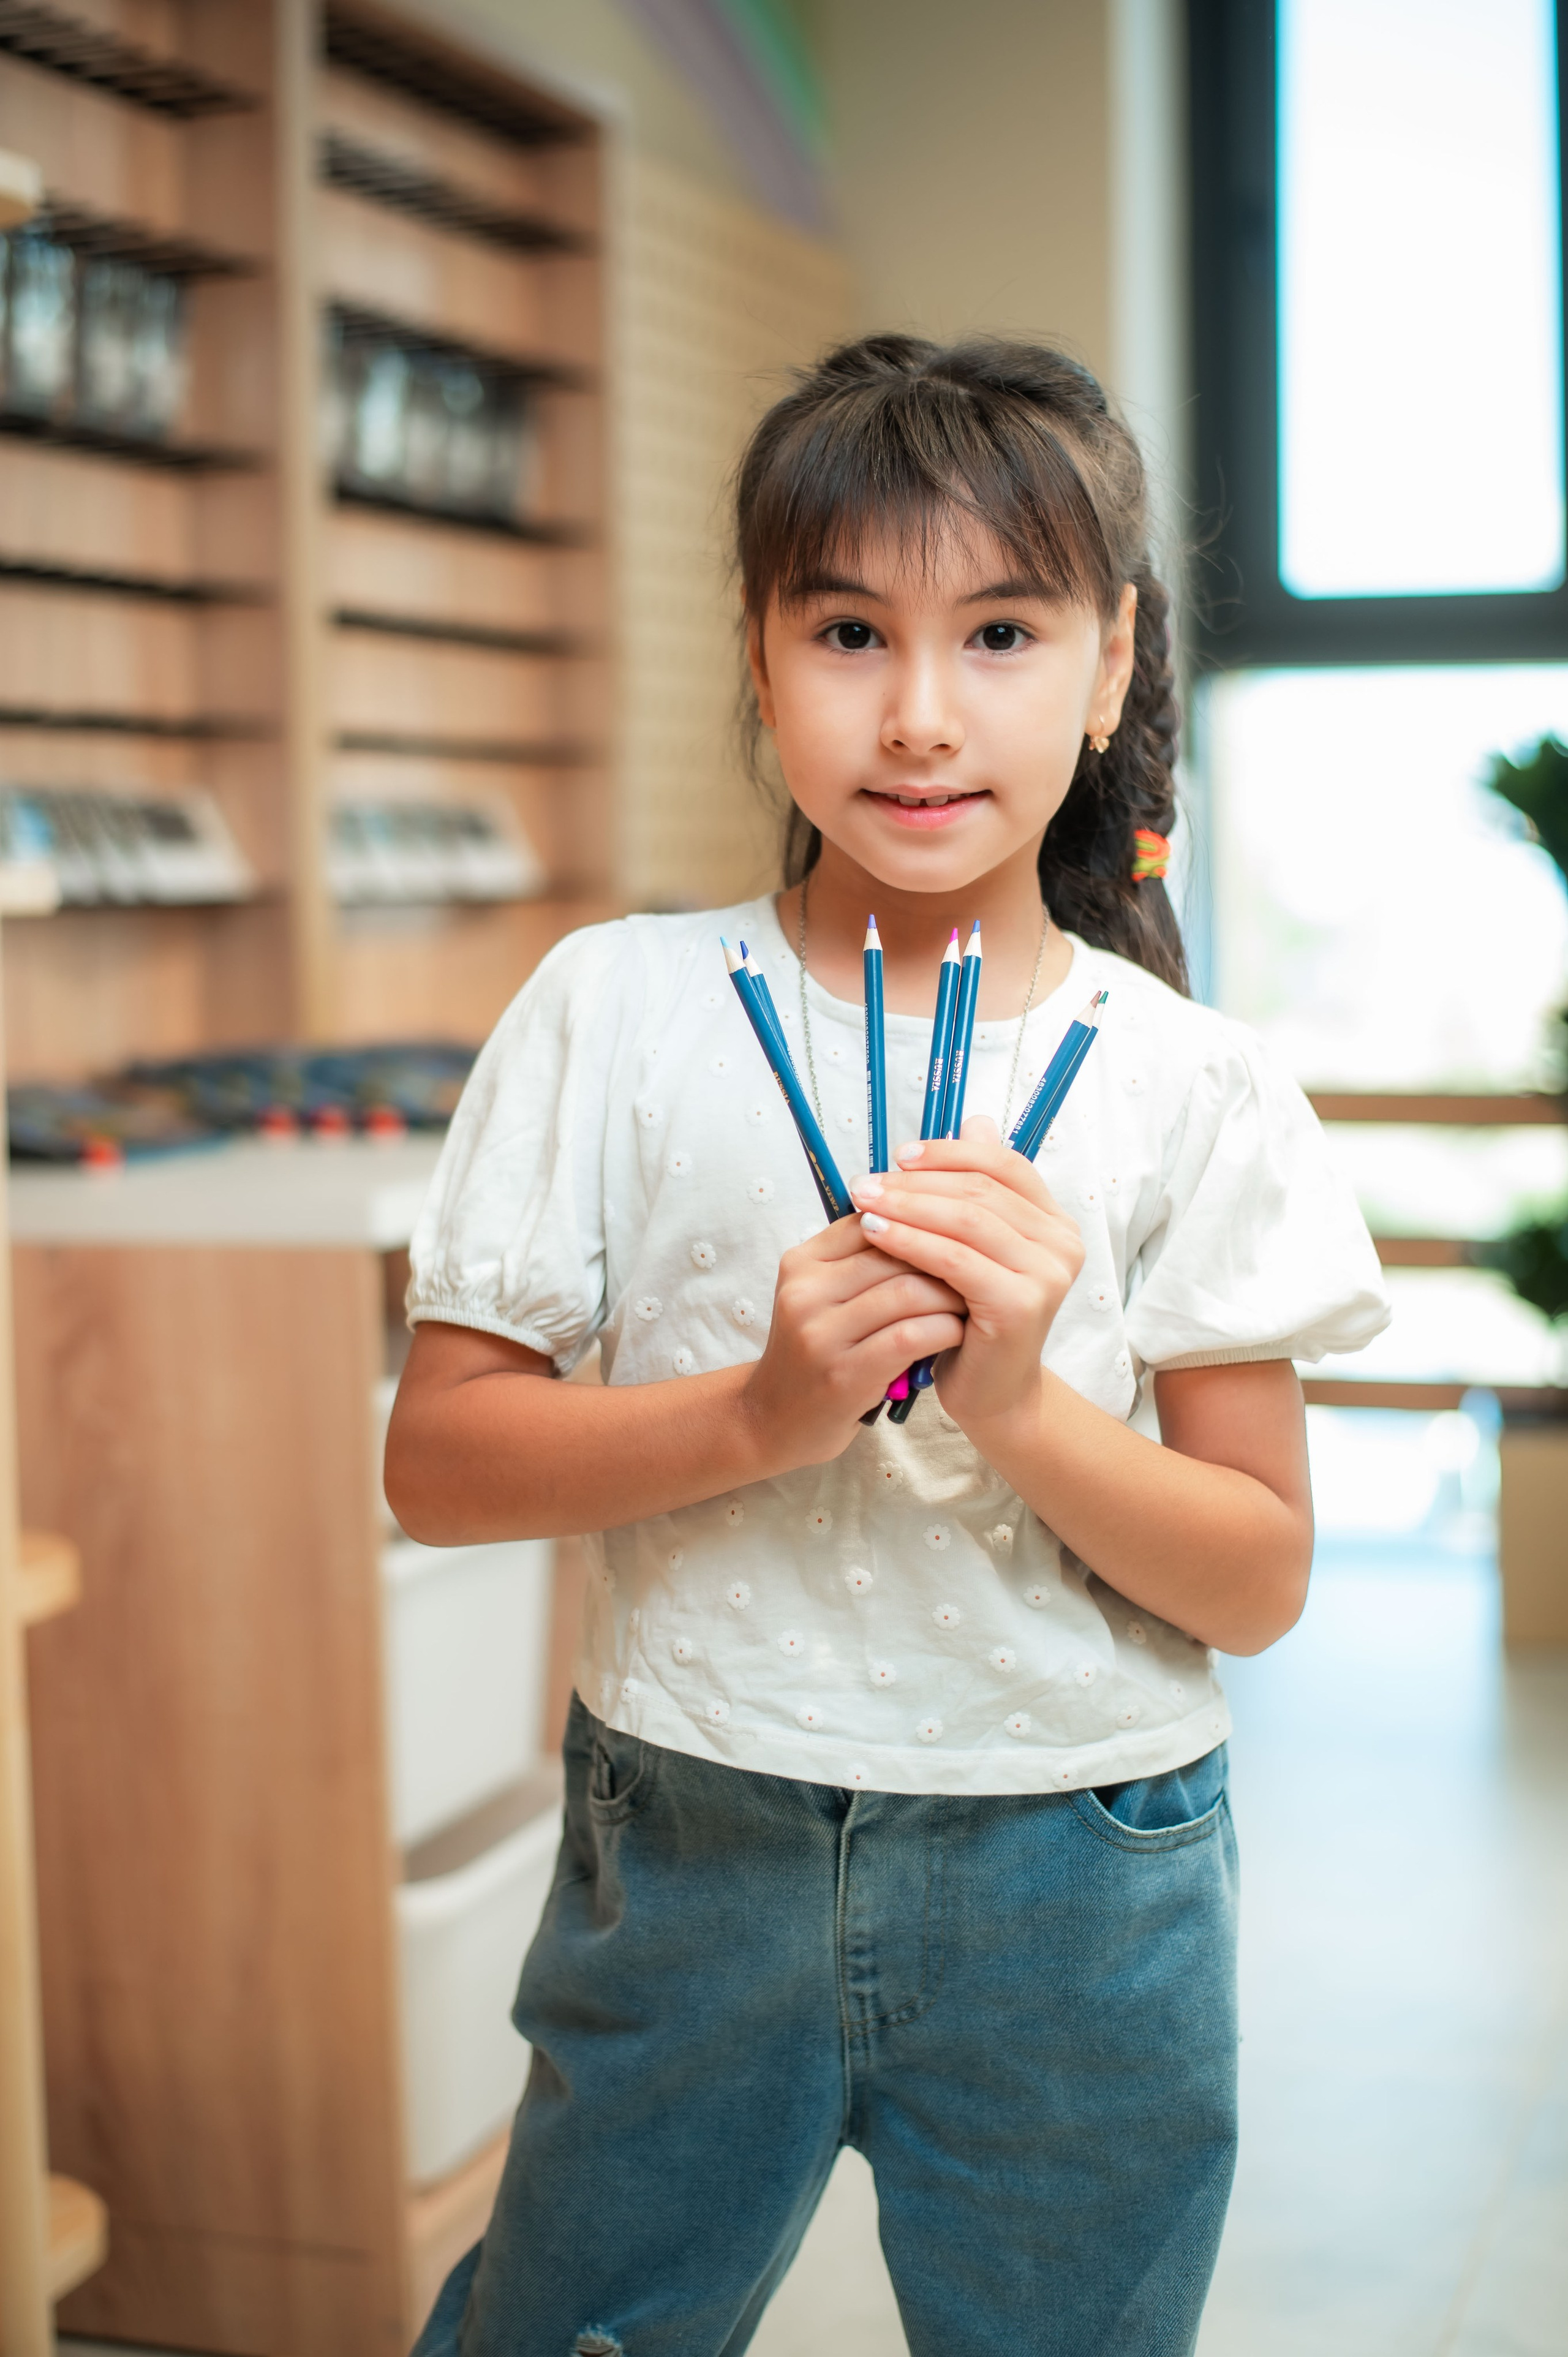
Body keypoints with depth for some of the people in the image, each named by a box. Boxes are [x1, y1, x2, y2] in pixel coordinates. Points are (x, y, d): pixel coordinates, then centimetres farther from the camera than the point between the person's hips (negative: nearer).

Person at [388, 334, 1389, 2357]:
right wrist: (764, 1411, -22)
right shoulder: (620, 1012, -5)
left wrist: (1021, 1402, -21)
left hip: (1075, 1898, 0)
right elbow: (436, 1465, -7)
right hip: (690, 1849, 0)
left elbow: (1260, 1578, -4)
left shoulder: (1188, 1090, -5)